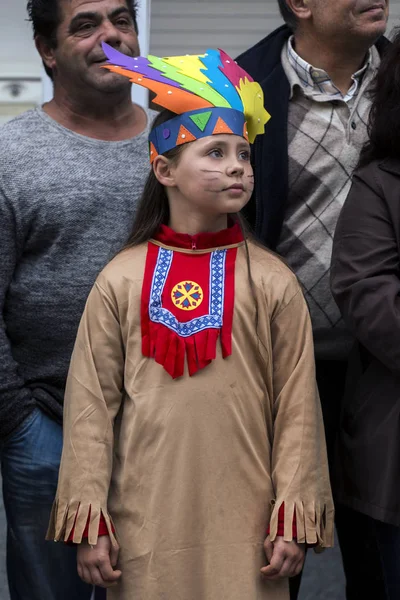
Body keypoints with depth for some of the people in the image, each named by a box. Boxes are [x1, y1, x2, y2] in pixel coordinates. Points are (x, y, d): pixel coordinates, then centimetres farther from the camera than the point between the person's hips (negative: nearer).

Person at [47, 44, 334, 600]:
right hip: (145, 525, 0)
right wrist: (89, 523, -2)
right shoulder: (121, 281, 2)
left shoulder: (272, 282, 2)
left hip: (243, 527, 0)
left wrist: (293, 520, -1)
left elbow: (297, 407, 3)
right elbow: (91, 405, 2)